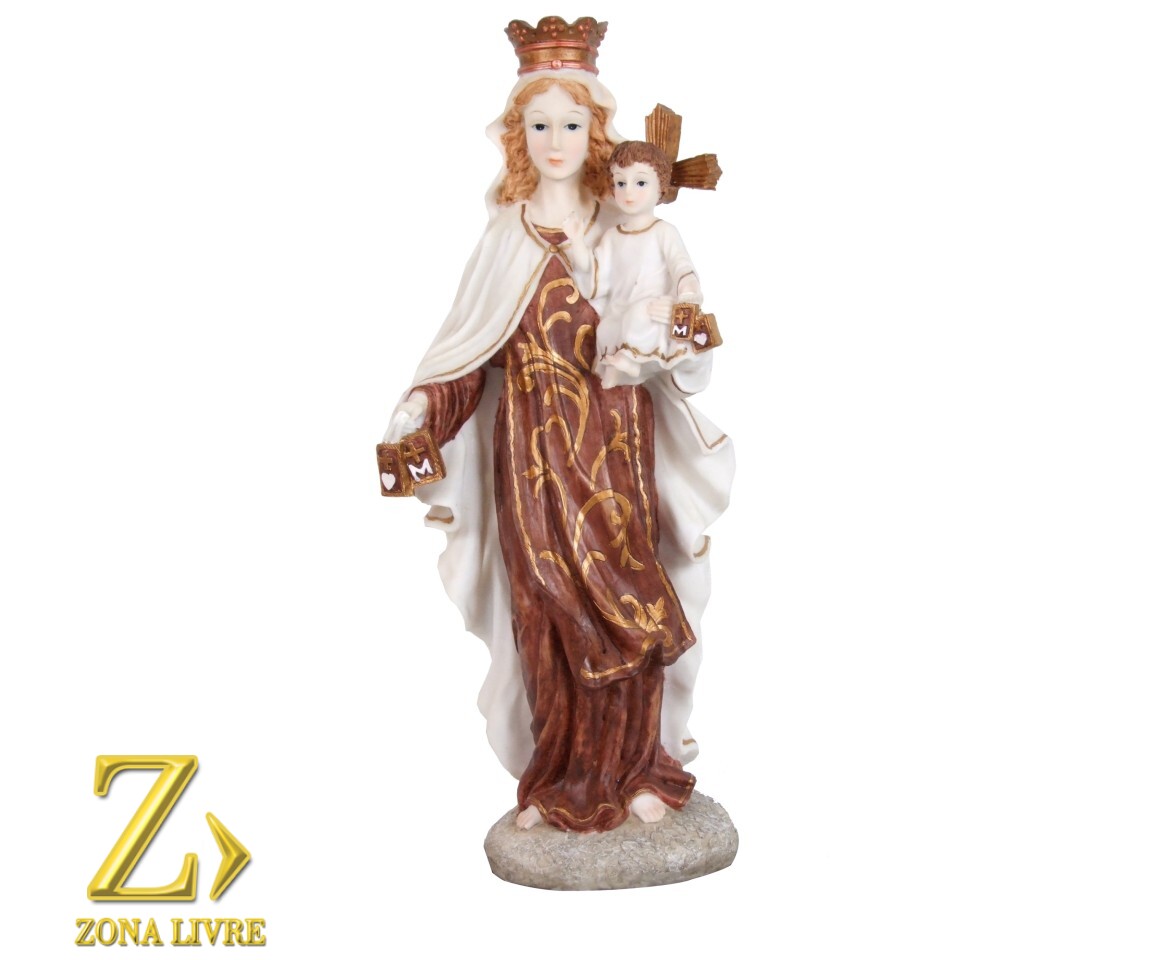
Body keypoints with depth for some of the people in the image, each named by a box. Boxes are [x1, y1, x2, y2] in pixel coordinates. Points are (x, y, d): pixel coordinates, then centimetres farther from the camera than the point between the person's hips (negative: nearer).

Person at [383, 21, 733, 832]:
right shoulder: (508, 236, 7)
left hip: (616, 446, 0)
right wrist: (424, 406, -13)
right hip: (534, 451, 0)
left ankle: (633, 772, 15)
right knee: (548, 610, 0)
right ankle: (559, 783, 15)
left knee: (626, 607, -1)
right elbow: (471, 344, 2)